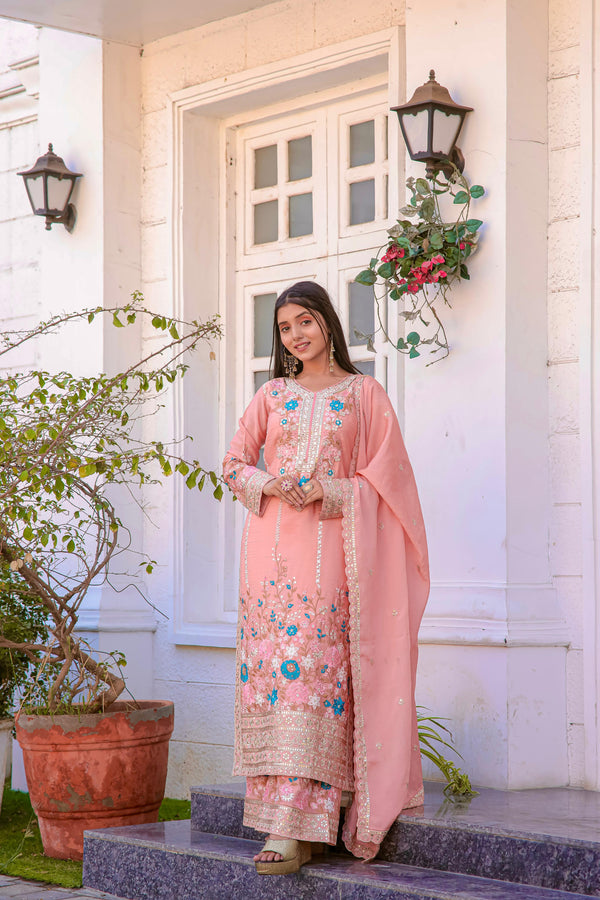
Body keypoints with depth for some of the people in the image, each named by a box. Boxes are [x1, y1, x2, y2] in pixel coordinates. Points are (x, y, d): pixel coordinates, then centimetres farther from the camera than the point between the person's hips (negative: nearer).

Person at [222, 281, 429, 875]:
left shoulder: (364, 394, 8)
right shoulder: (272, 395, 17)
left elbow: (383, 476, 3)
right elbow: (234, 463, 15)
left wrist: (324, 492, -12)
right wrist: (270, 485, -6)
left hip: (329, 543, -3)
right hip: (271, 542, 3)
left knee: (314, 667, -12)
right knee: (270, 666, -5)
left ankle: (296, 829, -16)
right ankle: (283, 821, 0)